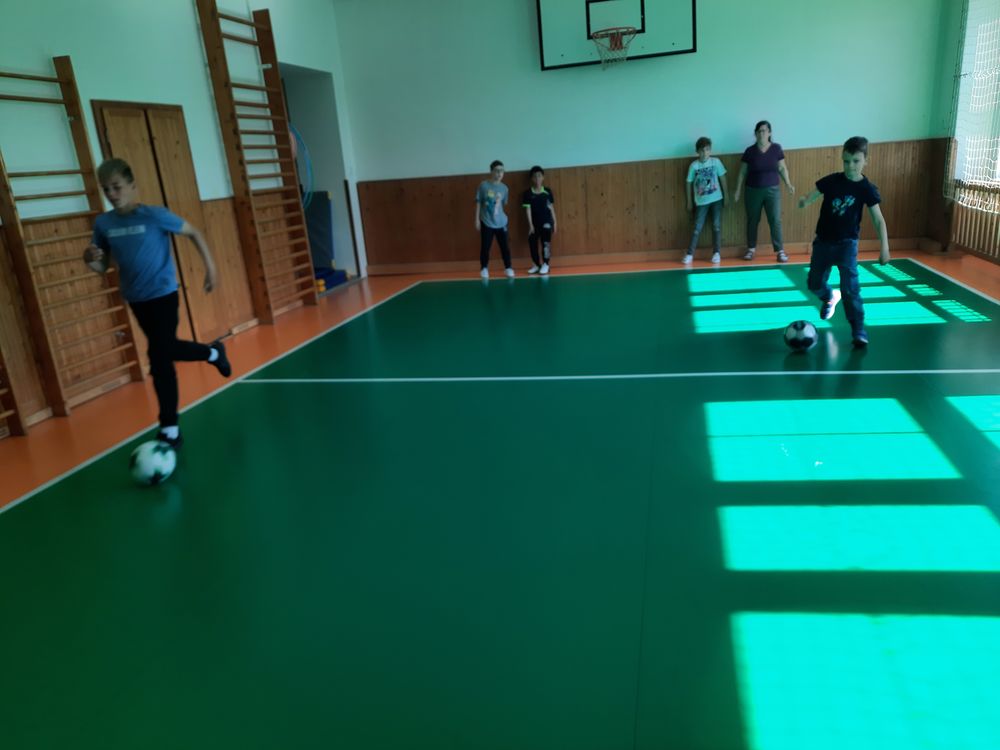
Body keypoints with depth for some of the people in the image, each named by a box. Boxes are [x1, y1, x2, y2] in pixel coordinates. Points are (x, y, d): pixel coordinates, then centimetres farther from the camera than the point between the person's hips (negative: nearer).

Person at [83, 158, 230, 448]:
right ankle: (213, 352, 49)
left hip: (163, 294, -5)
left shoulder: (154, 215, -15)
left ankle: (169, 429, 4)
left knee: (159, 360, -8)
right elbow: (103, 266, 5)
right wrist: (90, 260, -18)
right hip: (135, 300, 6)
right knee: (165, 349, 20)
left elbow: (194, 233, -3)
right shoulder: (103, 223, -2)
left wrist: (210, 265, -9)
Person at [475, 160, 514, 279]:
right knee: (485, 247, 2)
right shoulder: (484, 185, -4)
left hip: (501, 223, 2)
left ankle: (508, 268, 17)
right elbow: (478, 203, 0)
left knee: (505, 247, 3)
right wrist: (477, 220, -2)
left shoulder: (504, 188, 4)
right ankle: (484, 269, 15)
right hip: (486, 223, -2)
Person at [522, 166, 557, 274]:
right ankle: (537, 265, 19)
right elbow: (528, 209, -3)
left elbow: (551, 207, 7)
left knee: (546, 242, -12)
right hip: (534, 223, 1)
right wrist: (530, 225, -9)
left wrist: (554, 222, 6)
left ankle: (545, 264, -1)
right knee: (532, 244, 3)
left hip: (546, 222, -1)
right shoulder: (528, 193, -1)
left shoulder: (547, 191, 3)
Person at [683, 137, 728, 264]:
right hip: (701, 201, -1)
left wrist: (726, 196, 3)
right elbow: (689, 184, 1)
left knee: (716, 226, 2)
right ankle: (690, 254, 4)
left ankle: (716, 253, 9)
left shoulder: (715, 162, -5)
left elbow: (722, 179, 3)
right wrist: (689, 202, 3)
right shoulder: (694, 165, -6)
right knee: (697, 228, 0)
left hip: (716, 199, 1)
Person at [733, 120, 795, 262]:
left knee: (775, 220, -4)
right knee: (752, 221, 9)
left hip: (772, 190, 0)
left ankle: (780, 251, 1)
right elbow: (742, 172, 4)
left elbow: (782, 168, 5)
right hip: (753, 191, 0)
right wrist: (738, 190, 1)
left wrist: (788, 184, -5)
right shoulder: (750, 151, -2)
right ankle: (751, 249, 22)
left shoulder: (776, 148, -1)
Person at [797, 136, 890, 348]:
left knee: (850, 288, -15)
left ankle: (859, 332, -6)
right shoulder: (832, 180, -5)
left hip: (847, 243, -3)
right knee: (814, 284, 14)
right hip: (823, 241, 3)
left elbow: (878, 219, -8)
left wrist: (884, 247, -16)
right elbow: (813, 195, -6)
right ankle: (830, 297, 51)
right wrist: (804, 201, -32)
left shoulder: (867, 188, -9)